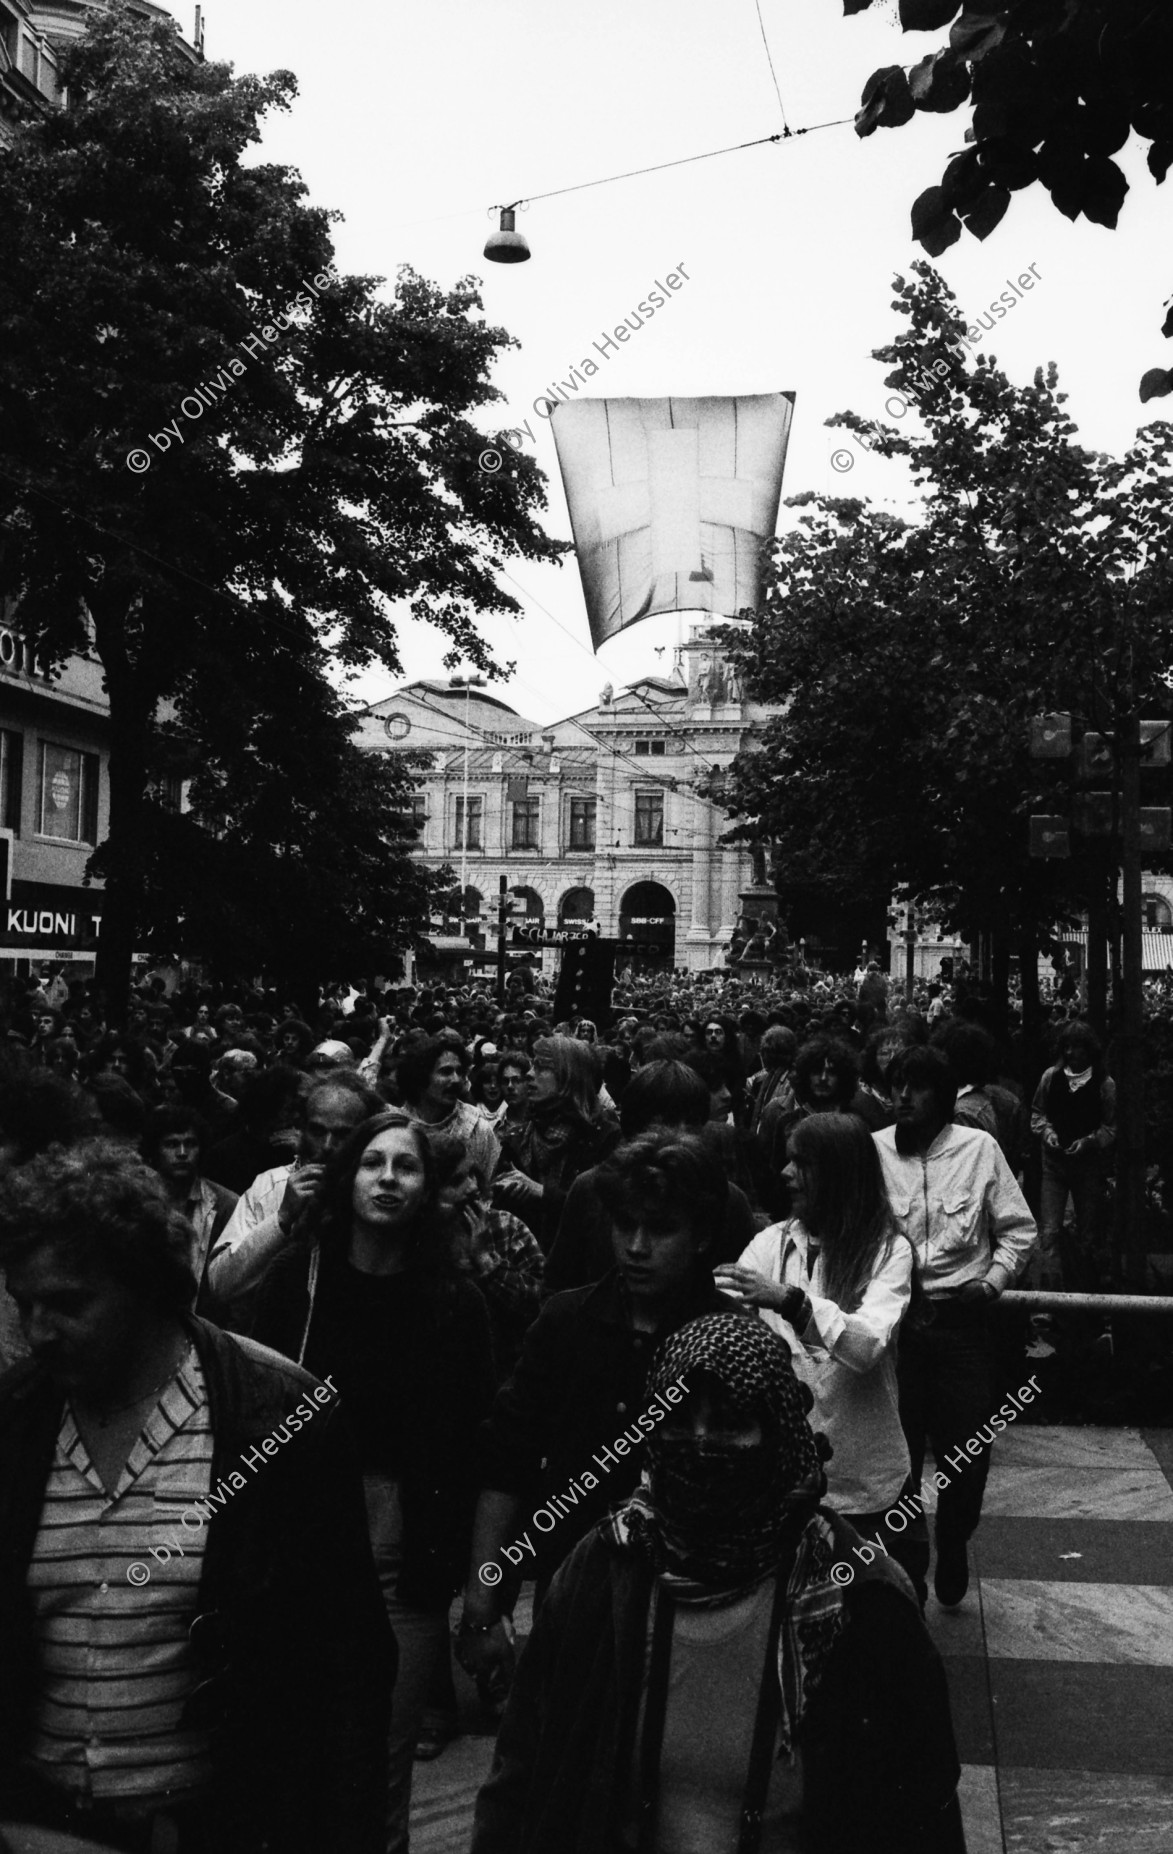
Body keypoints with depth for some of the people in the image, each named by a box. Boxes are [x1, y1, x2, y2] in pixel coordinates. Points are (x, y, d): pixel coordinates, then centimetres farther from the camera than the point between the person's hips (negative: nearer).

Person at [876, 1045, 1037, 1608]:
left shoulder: (979, 1148, -4)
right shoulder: (871, 1150, -3)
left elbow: (1018, 1229, 3)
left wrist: (993, 1281, -8)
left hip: (961, 1318, 0)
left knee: (967, 1446, 4)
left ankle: (953, 1547, 33)